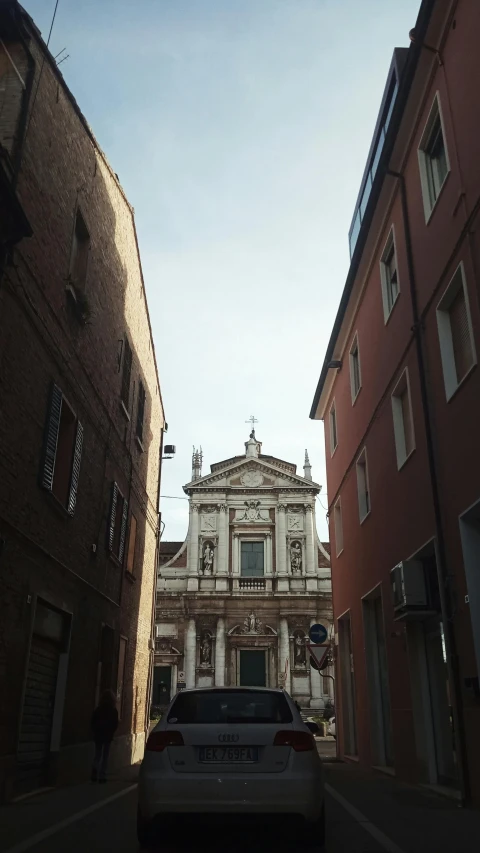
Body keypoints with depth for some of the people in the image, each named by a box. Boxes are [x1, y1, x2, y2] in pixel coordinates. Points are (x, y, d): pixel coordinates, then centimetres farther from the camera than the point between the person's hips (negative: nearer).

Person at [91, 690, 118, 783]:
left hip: (98, 736, 2)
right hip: (108, 736, -2)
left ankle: (95, 775, -5)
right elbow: (115, 725, -5)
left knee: (97, 756, 12)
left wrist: (95, 732, 13)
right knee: (105, 757, 6)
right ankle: (102, 776, 3)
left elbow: (93, 723, 1)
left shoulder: (97, 710, -2)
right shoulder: (113, 711, -7)